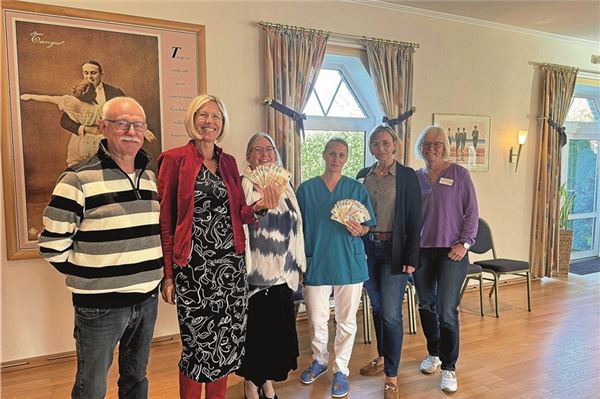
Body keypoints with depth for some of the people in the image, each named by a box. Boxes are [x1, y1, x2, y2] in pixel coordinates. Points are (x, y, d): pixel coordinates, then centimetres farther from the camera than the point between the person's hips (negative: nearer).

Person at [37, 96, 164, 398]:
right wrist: (87, 275, -7)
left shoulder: (152, 178, 7)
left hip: (147, 299, 5)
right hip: (100, 305, -5)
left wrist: (151, 270, 10)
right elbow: (53, 244, -11)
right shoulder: (78, 180, -13)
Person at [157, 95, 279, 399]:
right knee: (199, 343, 2)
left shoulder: (229, 162, 13)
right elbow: (164, 220, -5)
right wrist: (168, 273, -9)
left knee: (228, 341, 11)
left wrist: (259, 206, -9)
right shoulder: (174, 159, -3)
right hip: (193, 266, -5)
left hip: (230, 263, 5)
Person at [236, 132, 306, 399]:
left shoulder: (285, 184, 11)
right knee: (254, 326, 4)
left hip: (282, 270, 5)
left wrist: (298, 264, 16)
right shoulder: (242, 186, -6)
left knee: (278, 325, 11)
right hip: (255, 270, -5)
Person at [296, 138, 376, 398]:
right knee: (316, 320, 9)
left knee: (346, 320, 8)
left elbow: (369, 225, 7)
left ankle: (341, 370, 25)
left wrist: (359, 230, -16)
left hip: (349, 263, 0)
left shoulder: (357, 189, 4)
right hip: (316, 263, 0)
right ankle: (319, 360, 35)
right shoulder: (306, 189, 2)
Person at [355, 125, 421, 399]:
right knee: (377, 308, 16)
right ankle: (383, 357, 35)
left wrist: (411, 258, -11)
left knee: (391, 313, -4)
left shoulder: (407, 176, -3)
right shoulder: (363, 176, 8)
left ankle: (391, 376, 8)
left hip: (393, 250, -4)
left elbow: (414, 219, -6)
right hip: (367, 248, 4)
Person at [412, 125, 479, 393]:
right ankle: (433, 354, 33)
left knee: (447, 311, -6)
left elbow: (471, 212, -1)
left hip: (451, 252, -3)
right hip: (421, 251, 4)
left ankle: (449, 368, 9)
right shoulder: (415, 178, 8)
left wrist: (465, 243, -9)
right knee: (426, 306, 13)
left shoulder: (459, 174, -1)